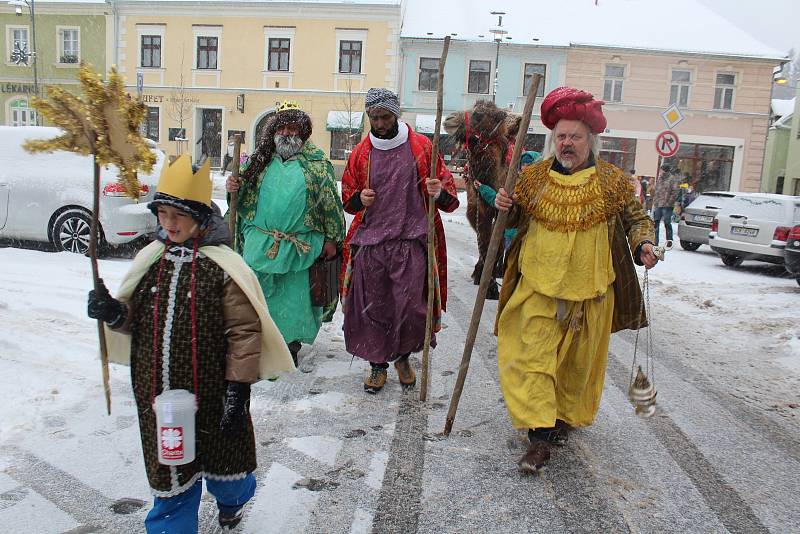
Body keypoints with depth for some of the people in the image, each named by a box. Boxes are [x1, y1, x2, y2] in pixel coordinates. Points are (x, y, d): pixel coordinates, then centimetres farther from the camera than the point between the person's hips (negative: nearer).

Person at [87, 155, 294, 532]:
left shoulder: (223, 266, -15)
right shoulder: (150, 260, 1)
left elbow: (245, 331, -14)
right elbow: (137, 318, 11)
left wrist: (237, 388, -14)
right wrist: (115, 313, -11)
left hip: (211, 395, -3)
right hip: (159, 394, 4)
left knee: (221, 458, 20)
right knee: (169, 472, 15)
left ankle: (232, 500, 52)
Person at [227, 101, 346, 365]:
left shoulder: (317, 163, 1)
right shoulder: (260, 160, 10)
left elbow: (331, 202, 0)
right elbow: (244, 199, 19)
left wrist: (332, 239, -2)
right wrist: (234, 187, -4)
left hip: (300, 248, -2)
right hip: (260, 243, 3)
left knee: (294, 299, 6)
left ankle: (291, 346, 24)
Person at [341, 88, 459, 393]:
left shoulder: (421, 147, 3)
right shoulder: (361, 153, 10)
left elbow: (448, 195, 6)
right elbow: (348, 197, 19)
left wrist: (440, 193, -18)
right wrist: (359, 199, -4)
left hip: (411, 242, -2)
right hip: (369, 242, 2)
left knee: (411, 307, -2)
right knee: (371, 306, 6)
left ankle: (403, 356, 27)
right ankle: (378, 363, 27)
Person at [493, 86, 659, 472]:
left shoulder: (612, 182, -1)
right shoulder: (533, 177, 3)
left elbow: (636, 219, 9)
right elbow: (518, 220, 15)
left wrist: (643, 244, -12)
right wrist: (506, 207, -8)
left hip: (589, 291, 0)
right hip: (537, 287, 1)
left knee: (578, 360, 13)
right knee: (532, 356, -7)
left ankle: (565, 418, 36)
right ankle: (541, 435, -1)